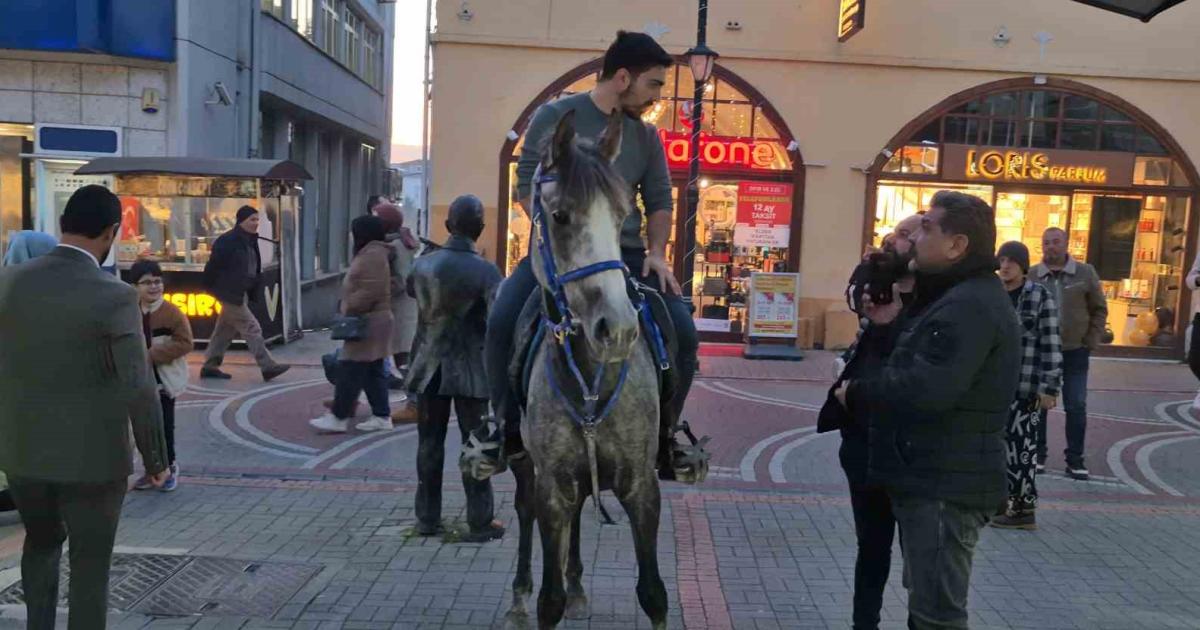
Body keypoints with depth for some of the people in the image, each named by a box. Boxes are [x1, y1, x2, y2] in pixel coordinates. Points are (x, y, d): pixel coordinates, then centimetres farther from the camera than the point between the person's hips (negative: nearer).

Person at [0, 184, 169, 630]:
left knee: (42, 541, 29)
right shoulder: (114, 296, -19)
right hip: (92, 456, -5)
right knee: (90, 564, 11)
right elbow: (139, 390, -18)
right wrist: (156, 459, -5)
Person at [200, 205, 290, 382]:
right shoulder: (227, 241, -16)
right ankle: (268, 367, -7)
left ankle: (210, 366, 24)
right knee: (252, 328, -9)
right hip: (230, 294, -9)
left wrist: (254, 291, 10)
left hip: (240, 293, 9)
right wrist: (213, 287, -11)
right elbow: (214, 266, -15)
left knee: (225, 329, 15)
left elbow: (254, 268, 16)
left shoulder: (250, 241, 11)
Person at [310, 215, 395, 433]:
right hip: (369, 322, 11)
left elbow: (370, 292, -24)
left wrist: (349, 310, -18)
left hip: (367, 323, -11)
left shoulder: (372, 255, -16)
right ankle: (382, 416, 12)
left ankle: (338, 417, 0)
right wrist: (350, 310, 16)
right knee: (373, 371, 10)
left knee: (349, 371, -6)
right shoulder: (371, 253, 18)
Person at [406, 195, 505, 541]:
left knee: (429, 445, 13)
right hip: (471, 370, -4)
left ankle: (427, 517, 23)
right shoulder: (485, 271, -15)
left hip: (430, 367, 4)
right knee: (476, 447, 5)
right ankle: (480, 523, 11)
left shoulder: (423, 264, -2)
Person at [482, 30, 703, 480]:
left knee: (683, 334, -12)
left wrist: (656, 251, -1)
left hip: (625, 253, 3)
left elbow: (659, 201, 16)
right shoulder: (555, 117, 0)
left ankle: (663, 433, 9)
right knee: (502, 322, -26)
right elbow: (528, 185, 0)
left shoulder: (646, 136, 12)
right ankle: (509, 428, -5)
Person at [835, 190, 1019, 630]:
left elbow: (927, 389, -31)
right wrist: (888, 325, 1)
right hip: (935, 479, 11)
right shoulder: (955, 298, 16)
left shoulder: (969, 305, -20)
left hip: (945, 486, -11)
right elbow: (907, 364, 16)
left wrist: (856, 392, -16)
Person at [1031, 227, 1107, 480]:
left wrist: (1090, 343, -2)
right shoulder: (1032, 276, -2)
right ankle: (1037, 455, 17)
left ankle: (1075, 459, 13)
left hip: (1075, 352, 0)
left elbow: (1099, 310, 4)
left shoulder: (1085, 273, -1)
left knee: (1076, 407, 3)